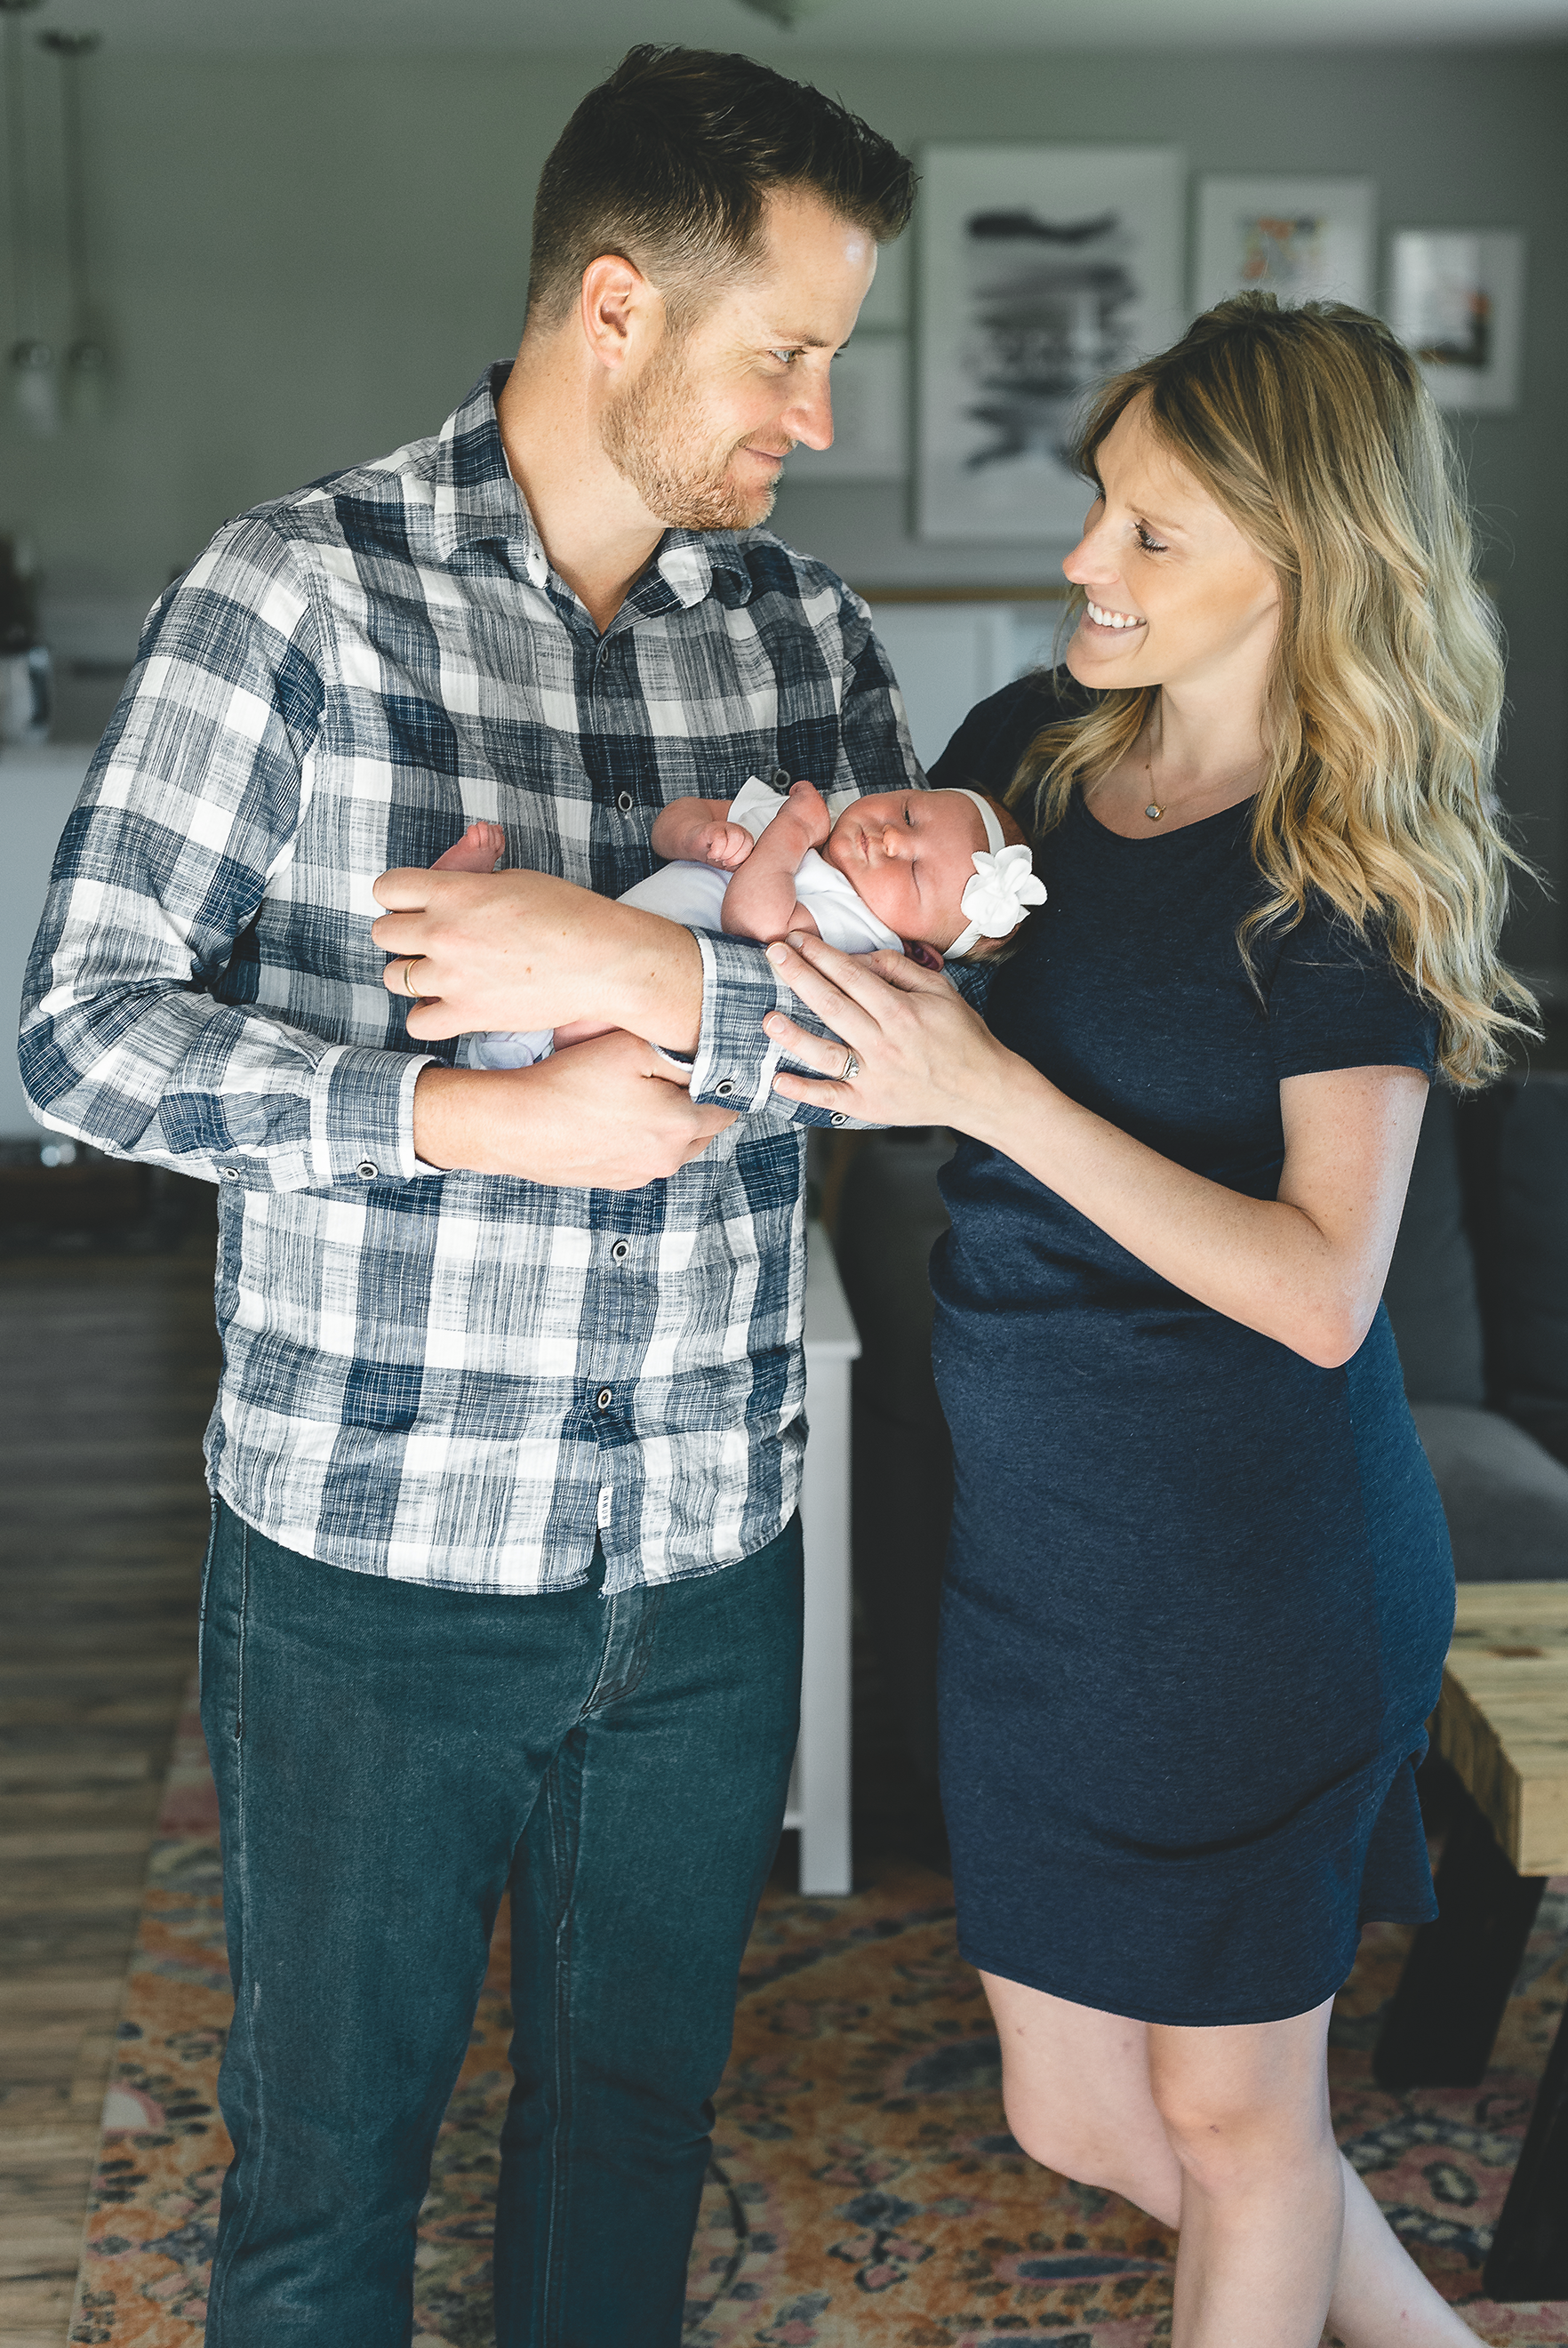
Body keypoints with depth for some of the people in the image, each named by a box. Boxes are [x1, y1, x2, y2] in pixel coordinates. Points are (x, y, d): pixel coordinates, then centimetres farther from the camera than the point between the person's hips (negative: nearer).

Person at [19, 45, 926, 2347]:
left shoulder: (809, 630, 3)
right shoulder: (299, 594, -10)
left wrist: (674, 981, -22)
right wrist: (475, 1117, -22)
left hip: (712, 1566, 4)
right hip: (371, 1569, -3)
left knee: (639, 2111, 22)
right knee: (328, 2148, 16)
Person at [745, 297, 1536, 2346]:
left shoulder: (1348, 871, -13)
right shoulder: (1027, 750, 2)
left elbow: (1321, 1292, -21)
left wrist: (988, 1085, -26)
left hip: (1261, 1578, -6)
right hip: (1034, 1549, 6)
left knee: (1230, 2103, 12)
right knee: (1073, 2119, 18)